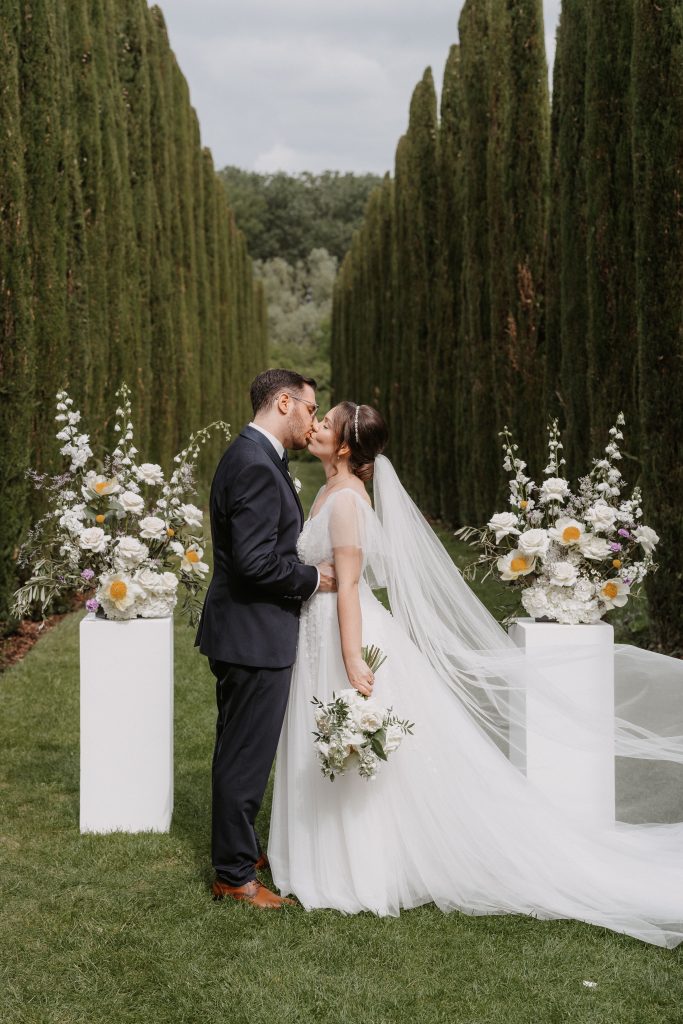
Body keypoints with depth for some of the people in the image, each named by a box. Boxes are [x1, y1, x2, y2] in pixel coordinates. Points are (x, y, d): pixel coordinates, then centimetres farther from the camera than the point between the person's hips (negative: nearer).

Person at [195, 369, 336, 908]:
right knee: (246, 757, 0)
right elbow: (255, 561, -27)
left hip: (246, 632, 11)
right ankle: (234, 875, 11)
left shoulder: (252, 457, 12)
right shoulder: (256, 466, -21)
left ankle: (242, 849, 34)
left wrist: (307, 571, 9)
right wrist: (313, 578, -13)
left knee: (241, 752, 21)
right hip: (254, 635, -11)